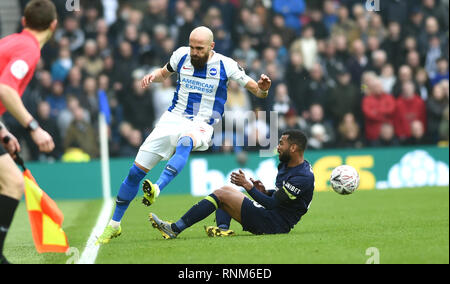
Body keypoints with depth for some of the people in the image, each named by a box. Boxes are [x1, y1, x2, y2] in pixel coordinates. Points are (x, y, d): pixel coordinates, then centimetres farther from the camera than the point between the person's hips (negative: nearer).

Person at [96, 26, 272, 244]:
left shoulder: (225, 65, -4)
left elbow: (258, 92, 2)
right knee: (136, 171, -4)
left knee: (185, 142, -41)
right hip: (173, 118, 3)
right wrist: (154, 76, 2)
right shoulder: (181, 55, 5)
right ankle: (114, 225, 11)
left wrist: (262, 88, -22)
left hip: (200, 126, -3)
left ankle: (156, 189, -59)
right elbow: (164, 73, 25)